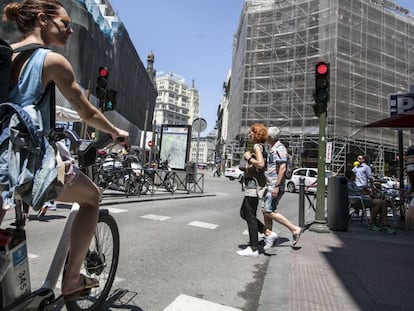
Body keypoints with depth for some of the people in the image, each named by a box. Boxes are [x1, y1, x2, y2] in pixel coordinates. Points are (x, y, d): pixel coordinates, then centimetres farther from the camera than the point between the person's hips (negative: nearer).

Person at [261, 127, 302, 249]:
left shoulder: (279, 148, -13)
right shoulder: (272, 149, 18)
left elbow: (282, 168, -21)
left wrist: (276, 186, -24)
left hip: (275, 186, -10)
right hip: (270, 185, 10)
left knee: (269, 212, -9)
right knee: (266, 211, 10)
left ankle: (294, 229, -2)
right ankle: (268, 235, 17)